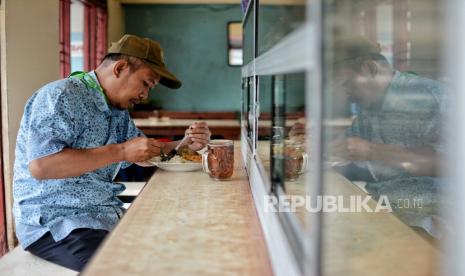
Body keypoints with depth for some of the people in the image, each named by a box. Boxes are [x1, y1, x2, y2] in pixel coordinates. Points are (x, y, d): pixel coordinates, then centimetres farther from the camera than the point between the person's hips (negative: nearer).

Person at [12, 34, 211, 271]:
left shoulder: (118, 111, 13)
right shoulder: (61, 96, -14)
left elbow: (145, 157, 22)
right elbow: (40, 166, -25)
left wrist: (186, 144, 3)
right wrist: (121, 151, -24)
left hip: (106, 214, 8)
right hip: (52, 222, -8)